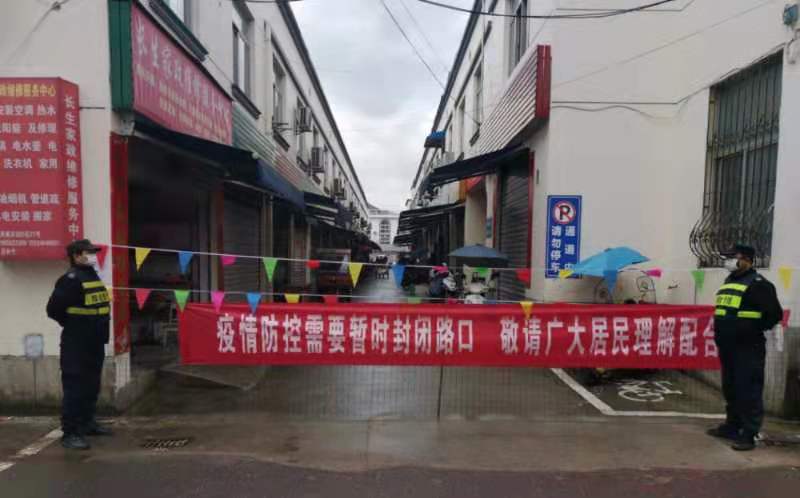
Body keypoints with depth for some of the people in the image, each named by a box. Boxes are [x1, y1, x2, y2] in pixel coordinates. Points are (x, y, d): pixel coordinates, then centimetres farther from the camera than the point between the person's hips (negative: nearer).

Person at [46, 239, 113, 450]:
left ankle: (87, 423, 31)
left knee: (91, 387, 18)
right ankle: (70, 433, 3)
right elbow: (54, 309, -18)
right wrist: (74, 325, -4)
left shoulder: (93, 277, 12)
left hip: (95, 343, 9)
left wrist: (98, 330, 12)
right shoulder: (71, 279, -16)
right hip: (77, 345, -9)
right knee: (75, 388, -4)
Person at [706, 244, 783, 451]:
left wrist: (755, 330, -7)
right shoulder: (728, 282, 16)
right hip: (727, 346, 9)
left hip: (748, 348, -9)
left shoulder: (757, 284, -10)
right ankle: (732, 426, 29)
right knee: (730, 389, 17)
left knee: (748, 391, -5)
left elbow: (774, 314, -14)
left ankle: (749, 434, 0)